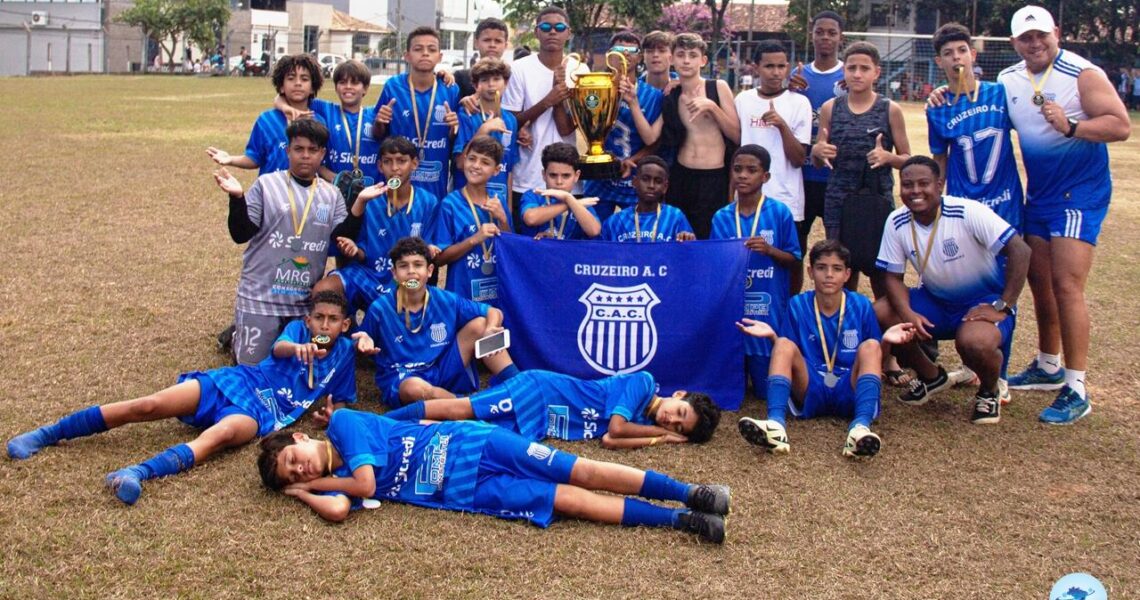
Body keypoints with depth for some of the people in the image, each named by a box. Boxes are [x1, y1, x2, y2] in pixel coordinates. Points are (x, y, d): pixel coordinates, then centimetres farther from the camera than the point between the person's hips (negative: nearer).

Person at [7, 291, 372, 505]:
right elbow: (278, 348, -11)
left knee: (222, 433, -37)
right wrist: (297, 348, -36)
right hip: (238, 383, 2)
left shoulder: (343, 351, 14)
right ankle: (48, 434, -6)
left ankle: (141, 472, -59)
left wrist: (331, 413, -3)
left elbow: (341, 399, 23)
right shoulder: (297, 330, 12)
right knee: (149, 405, -14)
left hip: (260, 413, -1)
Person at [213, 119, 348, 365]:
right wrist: (237, 198, -19)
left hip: (307, 302, 3)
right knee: (253, 369, 1)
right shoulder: (266, 184, -3)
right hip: (261, 298, -3)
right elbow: (240, 234, -5)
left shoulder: (332, 195, 6)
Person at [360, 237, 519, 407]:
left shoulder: (445, 301, -3)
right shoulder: (380, 308, -10)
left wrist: (490, 331, -23)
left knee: (479, 325, -9)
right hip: (401, 380, -4)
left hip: (443, 372, 4)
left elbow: (495, 313, -1)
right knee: (415, 388, -41)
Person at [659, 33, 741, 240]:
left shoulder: (718, 87, -1)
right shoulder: (671, 96, 9)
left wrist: (711, 106, -14)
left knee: (707, 238, 0)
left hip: (714, 178, -3)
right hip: (681, 177, 3)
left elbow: (737, 135, -4)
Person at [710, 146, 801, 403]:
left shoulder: (780, 212, -4)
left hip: (769, 310, -2)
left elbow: (794, 260, 0)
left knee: (766, 389, 2)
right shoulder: (722, 217, 4)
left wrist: (770, 250, -18)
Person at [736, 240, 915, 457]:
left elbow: (875, 359, 7)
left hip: (850, 391, 0)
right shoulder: (798, 305, 5)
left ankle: (861, 427, -46)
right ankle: (776, 424, -45)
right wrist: (772, 337, -14)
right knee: (784, 344, -23)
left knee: (870, 346, -25)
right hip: (810, 391, 0)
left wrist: (885, 341, -15)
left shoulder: (861, 305, 4)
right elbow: (789, 357, 6)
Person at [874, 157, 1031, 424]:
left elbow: (1020, 251, -26)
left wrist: (1002, 307, -27)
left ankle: (990, 391, 1)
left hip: (984, 299, -5)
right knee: (878, 316, -18)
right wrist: (907, 313, -23)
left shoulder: (968, 212, -23)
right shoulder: (896, 223, -9)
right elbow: (894, 276, -3)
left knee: (974, 341, -38)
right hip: (935, 301, 5)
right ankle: (931, 376, 10)